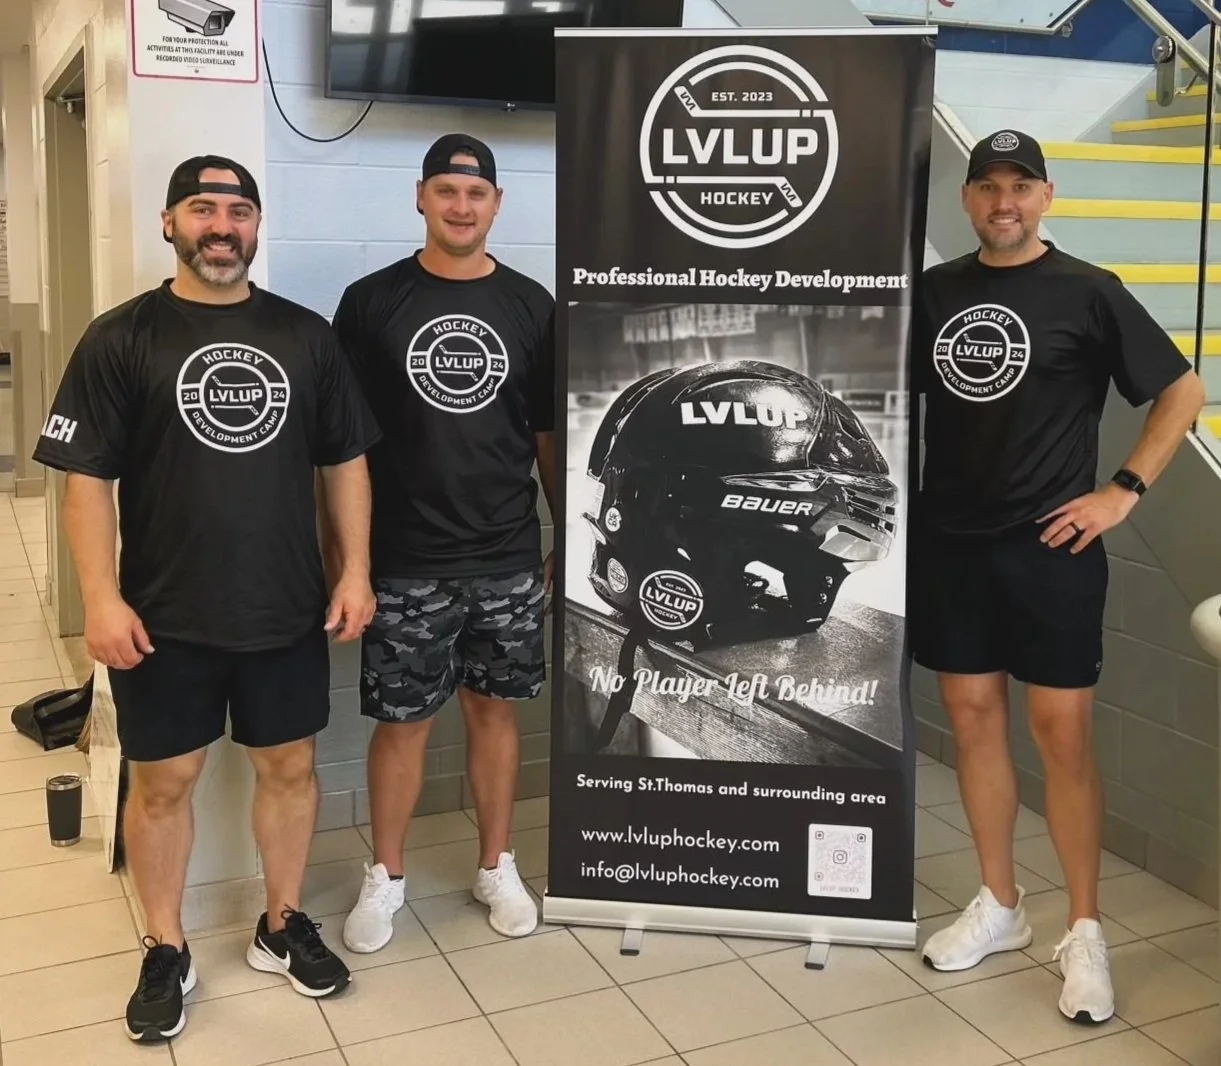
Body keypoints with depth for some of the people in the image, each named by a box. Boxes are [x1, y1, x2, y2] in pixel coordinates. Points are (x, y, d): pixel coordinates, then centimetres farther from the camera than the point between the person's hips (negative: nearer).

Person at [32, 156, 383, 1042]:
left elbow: (345, 462, 8)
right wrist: (102, 598, -12)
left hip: (289, 610, 2)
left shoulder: (307, 335, 4)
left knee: (290, 766, 13)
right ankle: (166, 953, 28)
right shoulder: (121, 338, -4)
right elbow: (87, 477, -6)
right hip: (165, 617, -2)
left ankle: (284, 925, 33)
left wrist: (355, 572, 1)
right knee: (162, 780, 9)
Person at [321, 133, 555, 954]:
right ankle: (386, 877, 26)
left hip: (509, 561, 2)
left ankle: (497, 868, 29)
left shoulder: (531, 307, 4)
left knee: (495, 710, 12)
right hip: (405, 564, -1)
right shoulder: (372, 302, -1)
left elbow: (551, 434, 9)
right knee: (402, 722, 7)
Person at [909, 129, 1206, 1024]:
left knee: (1062, 732, -1)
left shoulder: (1088, 292, -3)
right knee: (974, 716, 9)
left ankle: (1085, 931, 13)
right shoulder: (934, 292, 7)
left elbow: (1184, 391, 1)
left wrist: (1124, 491, -6)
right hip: (950, 543, 4)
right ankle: (1000, 905, 25)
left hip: (1050, 548, -4)